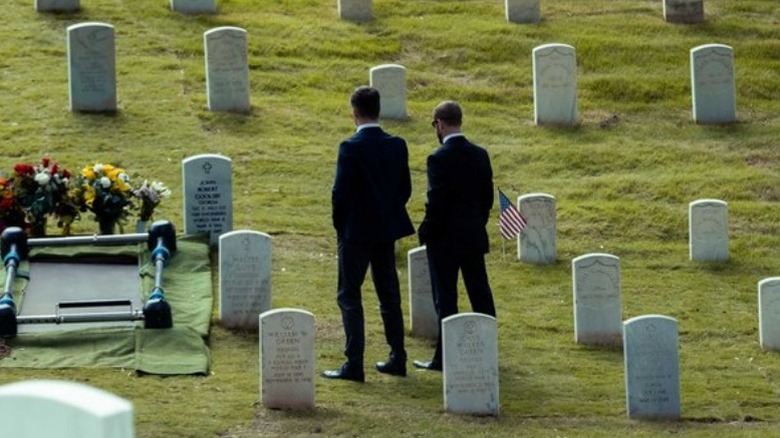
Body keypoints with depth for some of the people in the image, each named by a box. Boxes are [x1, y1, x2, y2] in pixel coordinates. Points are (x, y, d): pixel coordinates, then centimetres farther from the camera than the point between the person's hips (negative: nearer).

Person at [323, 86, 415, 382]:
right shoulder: (397, 146, 1)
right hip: (387, 230, 6)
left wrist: (339, 225, -1)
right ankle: (397, 358, 19)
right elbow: (405, 189, 6)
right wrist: (389, 216, 16)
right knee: (389, 294, 15)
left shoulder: (351, 148, -16)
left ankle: (354, 365, -4)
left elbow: (341, 192, -16)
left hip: (357, 232, -6)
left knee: (349, 297, 1)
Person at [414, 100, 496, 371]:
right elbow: (488, 196, 9)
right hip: (475, 237, 6)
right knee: (480, 293, 12)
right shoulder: (480, 155, 4)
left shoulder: (439, 159, -17)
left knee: (445, 299, -2)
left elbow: (436, 203, -18)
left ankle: (444, 357, 0)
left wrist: (426, 234, -5)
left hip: (445, 238, -6)